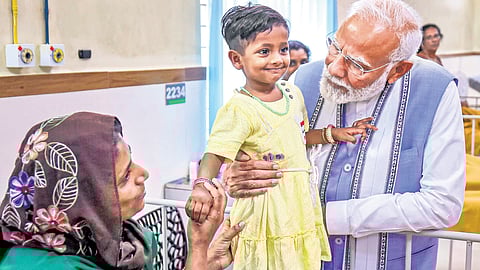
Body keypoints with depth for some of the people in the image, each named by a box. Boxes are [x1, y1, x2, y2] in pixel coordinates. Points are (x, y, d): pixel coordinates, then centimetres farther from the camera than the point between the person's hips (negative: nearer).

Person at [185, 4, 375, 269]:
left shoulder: (292, 93, 4)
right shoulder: (239, 110, -19)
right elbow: (214, 155, -27)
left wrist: (332, 134, 8)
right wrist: (201, 186, -44)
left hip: (301, 205, 7)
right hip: (266, 211, -7)